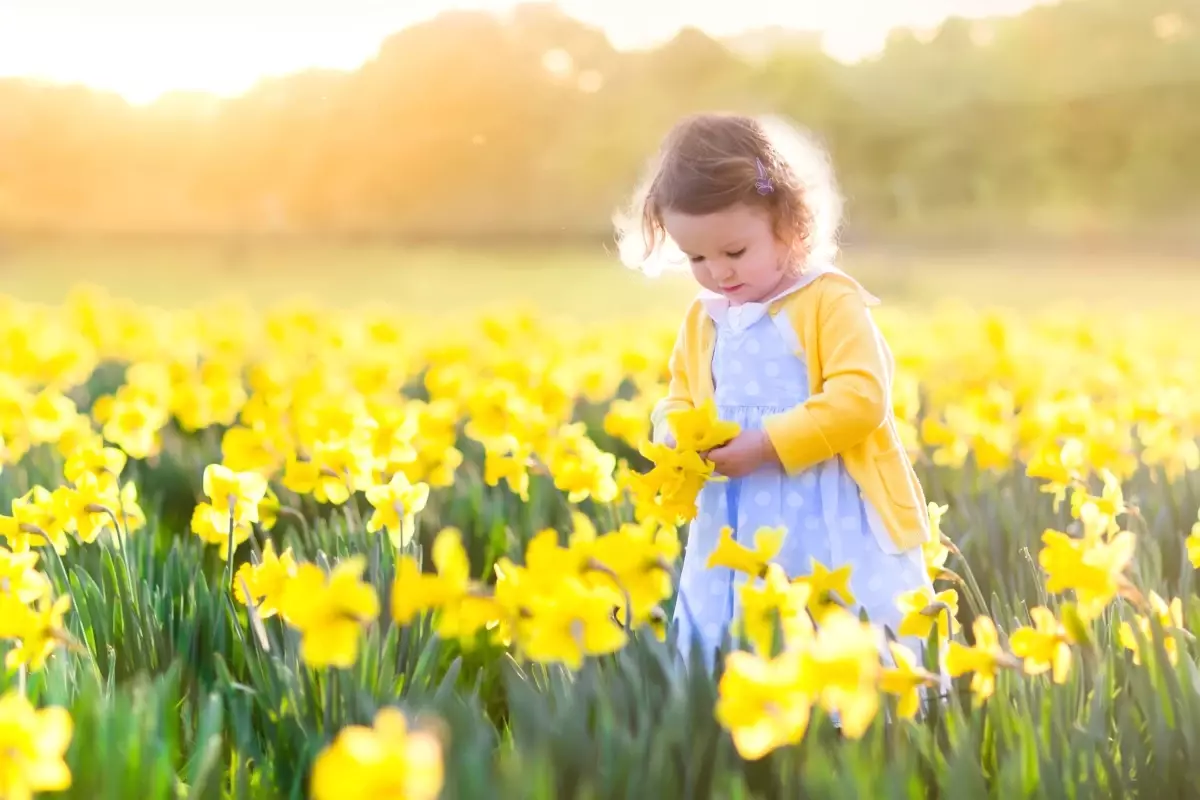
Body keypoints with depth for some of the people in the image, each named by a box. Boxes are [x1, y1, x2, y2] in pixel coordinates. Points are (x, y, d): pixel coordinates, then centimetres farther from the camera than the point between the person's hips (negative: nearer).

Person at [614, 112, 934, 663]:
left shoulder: (831, 302, -9)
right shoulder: (702, 320, 10)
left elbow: (861, 399, -18)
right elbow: (678, 403, 20)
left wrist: (768, 444, -21)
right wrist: (677, 438, -4)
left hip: (838, 534, -5)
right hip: (738, 535, 6)